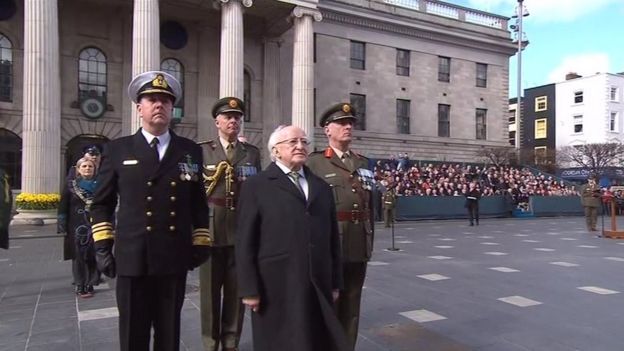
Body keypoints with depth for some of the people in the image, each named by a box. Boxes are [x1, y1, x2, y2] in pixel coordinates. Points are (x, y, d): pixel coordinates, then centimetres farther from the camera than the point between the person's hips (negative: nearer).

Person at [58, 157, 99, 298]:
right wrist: (62, 228, -4)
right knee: (78, 257, 2)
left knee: (93, 257, 2)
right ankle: (80, 286, 11)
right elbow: (63, 207, 2)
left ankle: (89, 285, 13)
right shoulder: (70, 186, 3)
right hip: (76, 228, -1)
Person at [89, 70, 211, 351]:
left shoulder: (191, 151, 8)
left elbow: (198, 203, 9)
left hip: (175, 259, 1)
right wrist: (102, 246, 1)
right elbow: (102, 203, 9)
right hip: (132, 259, 0)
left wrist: (201, 244, 6)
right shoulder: (117, 150, 7)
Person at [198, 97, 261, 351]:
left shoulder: (252, 153, 9)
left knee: (237, 289, 9)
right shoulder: (202, 150, 4)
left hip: (242, 230, 2)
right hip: (211, 229, -1)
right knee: (210, 289, 8)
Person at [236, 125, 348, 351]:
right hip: (276, 287, -4)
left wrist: (335, 282, 11)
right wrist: (249, 289, -9)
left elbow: (332, 238, 13)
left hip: (319, 286, 4)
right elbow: (245, 241, -5)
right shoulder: (256, 186, -1)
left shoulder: (322, 187, 13)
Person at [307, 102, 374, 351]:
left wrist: (369, 241, 12)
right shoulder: (315, 162, -4)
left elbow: (369, 204, 14)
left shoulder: (363, 162, 13)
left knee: (351, 305, 14)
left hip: (358, 244, 5)